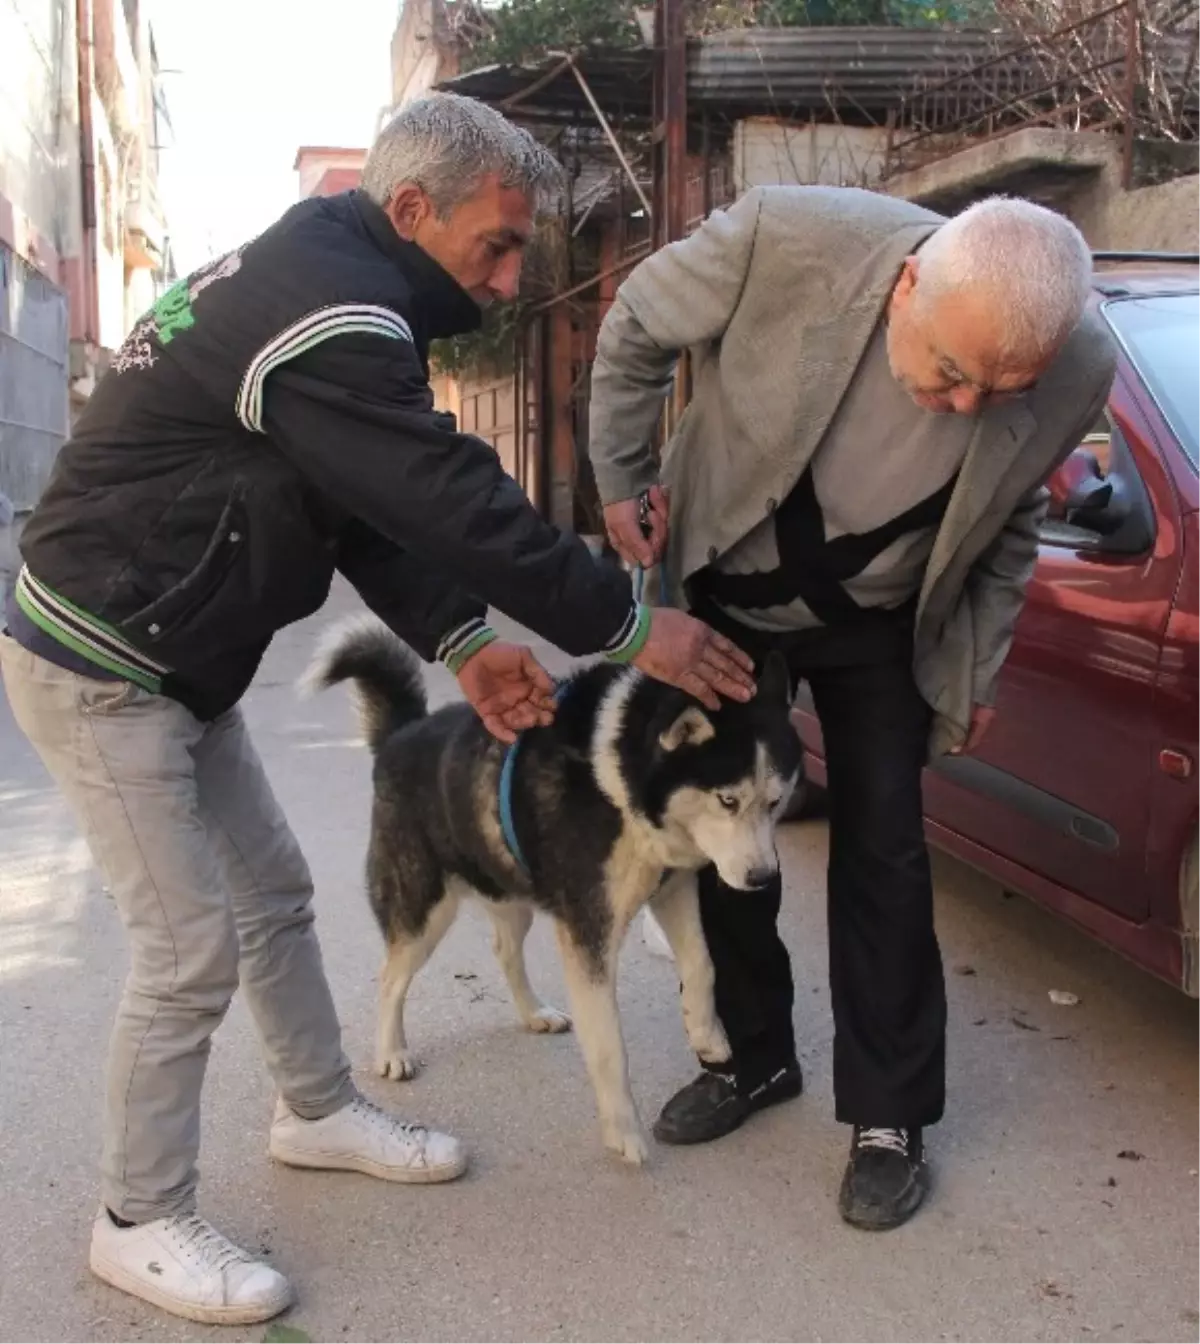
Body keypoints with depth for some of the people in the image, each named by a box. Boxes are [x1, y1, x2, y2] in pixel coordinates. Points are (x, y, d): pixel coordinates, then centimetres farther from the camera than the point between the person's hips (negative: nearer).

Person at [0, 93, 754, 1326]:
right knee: (193, 949, -3)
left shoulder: (321, 276, 8)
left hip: (174, 661, 10)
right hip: (100, 669, -10)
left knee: (273, 894, 17)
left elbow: (377, 511, 8)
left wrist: (459, 641, -3)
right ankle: (140, 1223, 15)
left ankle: (319, 1113, 35)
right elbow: (458, 502, -27)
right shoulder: (329, 312, -25)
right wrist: (628, 631, -18)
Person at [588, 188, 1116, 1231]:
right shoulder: (788, 237, -33)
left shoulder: (1078, 373, -25)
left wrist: (978, 668, 1)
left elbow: (1011, 521, -4)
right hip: (724, 588, 1)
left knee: (883, 852, 0)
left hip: (876, 623, 0)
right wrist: (623, 481, -8)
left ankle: (890, 1115, 16)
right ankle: (753, 1057, 28)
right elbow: (636, 328, -13)